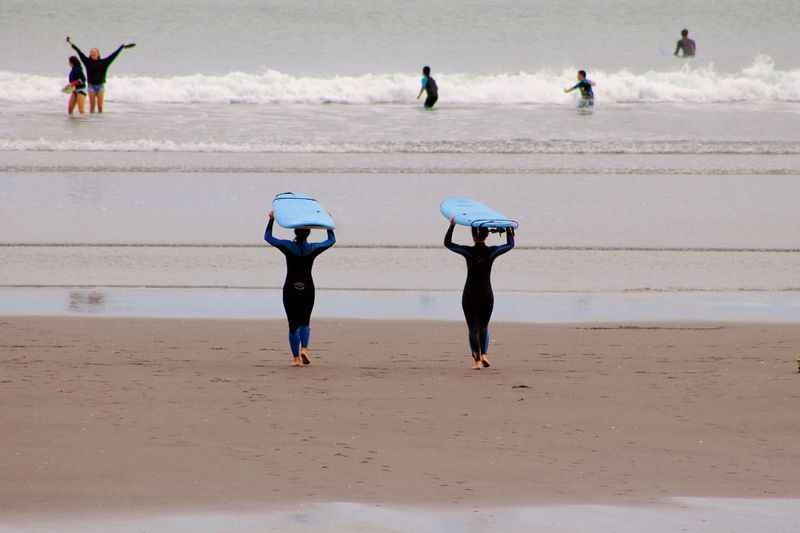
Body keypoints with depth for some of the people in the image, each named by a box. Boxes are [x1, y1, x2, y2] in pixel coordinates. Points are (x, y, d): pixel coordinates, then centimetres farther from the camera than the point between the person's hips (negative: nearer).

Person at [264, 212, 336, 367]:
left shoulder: (288, 246, -9)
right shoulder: (313, 249, -5)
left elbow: (268, 237, 5)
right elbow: (331, 240, 13)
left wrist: (271, 220, 12)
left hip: (290, 289, -1)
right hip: (307, 289, 1)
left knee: (293, 324, 5)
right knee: (305, 322, 16)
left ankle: (296, 358, 2)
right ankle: (304, 349, -7)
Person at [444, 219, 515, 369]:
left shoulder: (468, 252, -9)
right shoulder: (492, 252, -5)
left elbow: (447, 243, 2)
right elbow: (510, 244, 12)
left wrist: (452, 225, 6)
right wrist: (509, 228, 21)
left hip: (469, 295, -1)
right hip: (486, 294, 1)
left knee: (473, 328, 4)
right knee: (484, 327, 20)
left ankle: (476, 360, -5)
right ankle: (483, 355, 7)